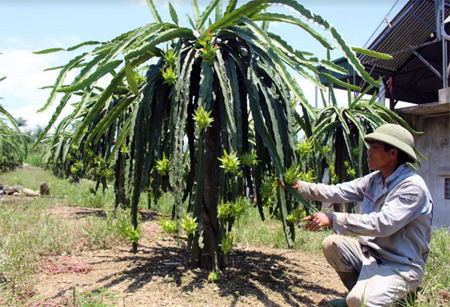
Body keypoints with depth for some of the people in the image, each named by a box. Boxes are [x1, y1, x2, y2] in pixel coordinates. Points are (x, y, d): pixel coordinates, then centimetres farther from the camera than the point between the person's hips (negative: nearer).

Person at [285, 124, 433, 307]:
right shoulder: (374, 180, 3)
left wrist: (333, 219, -34)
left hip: (401, 266, -7)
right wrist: (299, 186, -5)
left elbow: (383, 223, -32)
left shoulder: (413, 187, -22)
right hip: (371, 253, 8)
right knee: (331, 243, -5)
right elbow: (337, 192, 1)